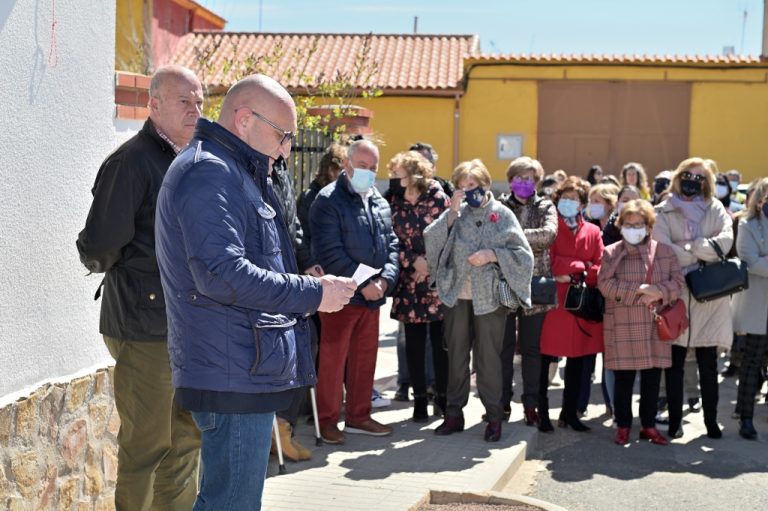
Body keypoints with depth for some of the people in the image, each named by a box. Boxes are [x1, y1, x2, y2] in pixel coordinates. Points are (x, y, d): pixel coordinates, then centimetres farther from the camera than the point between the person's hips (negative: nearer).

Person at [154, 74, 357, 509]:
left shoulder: (238, 175, 20)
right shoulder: (209, 173, -14)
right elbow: (222, 274, -24)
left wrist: (306, 284, 9)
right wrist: (312, 293, -17)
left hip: (248, 374, 11)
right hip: (234, 377, -11)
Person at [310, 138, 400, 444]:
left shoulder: (380, 203, 14)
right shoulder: (329, 201, -10)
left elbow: (391, 244, 13)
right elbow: (330, 252, -17)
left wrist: (385, 279, -5)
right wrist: (363, 284, -17)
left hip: (373, 296, 7)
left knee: (365, 358, 13)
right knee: (332, 360, 1)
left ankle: (358, 416, 25)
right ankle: (327, 420, 13)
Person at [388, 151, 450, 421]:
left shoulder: (438, 199, -4)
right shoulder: (394, 203, 2)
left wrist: (431, 262, -10)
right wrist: (414, 261, -10)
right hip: (410, 282, 2)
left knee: (440, 339, 2)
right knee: (414, 342, 5)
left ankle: (442, 395, 16)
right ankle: (419, 398, 14)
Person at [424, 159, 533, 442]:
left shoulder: (502, 214, 1)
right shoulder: (456, 213, 6)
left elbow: (523, 254, -3)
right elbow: (431, 240, -7)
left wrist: (492, 255, -15)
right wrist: (452, 212, -13)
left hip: (489, 296, -2)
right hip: (457, 294, 2)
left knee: (488, 357, 3)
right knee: (456, 355, 9)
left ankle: (494, 416, 14)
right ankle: (454, 413, 19)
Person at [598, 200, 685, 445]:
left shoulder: (664, 252, 9)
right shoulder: (611, 253, 3)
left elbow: (677, 282, 3)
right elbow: (605, 284, -9)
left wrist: (658, 292, -16)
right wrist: (638, 290, -15)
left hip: (655, 326, 2)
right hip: (622, 326, -2)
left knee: (652, 378, 8)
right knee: (623, 378, 3)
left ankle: (649, 425, 21)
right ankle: (623, 426, 16)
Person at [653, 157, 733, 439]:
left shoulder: (715, 209, 9)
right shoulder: (663, 212, 4)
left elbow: (726, 240, -9)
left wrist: (686, 249, -12)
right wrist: (701, 254, -8)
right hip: (675, 294, -1)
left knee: (708, 363, 5)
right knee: (675, 361, 4)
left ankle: (711, 420, 14)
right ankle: (674, 419, 11)